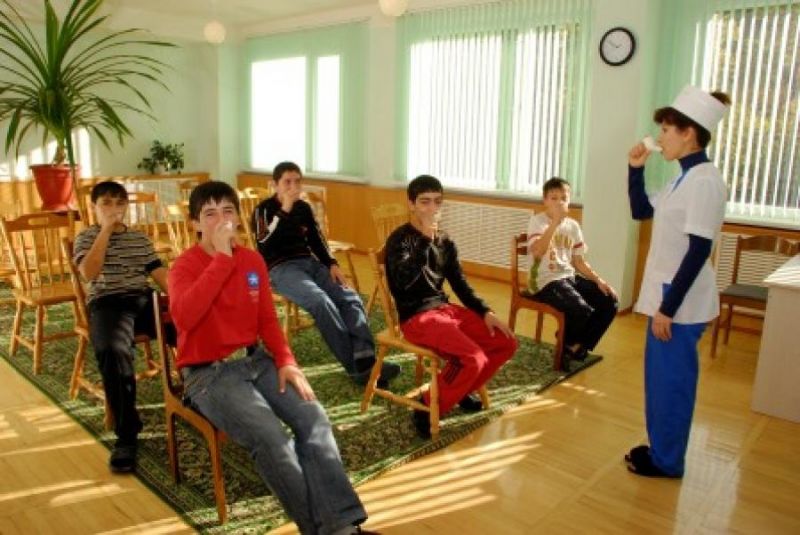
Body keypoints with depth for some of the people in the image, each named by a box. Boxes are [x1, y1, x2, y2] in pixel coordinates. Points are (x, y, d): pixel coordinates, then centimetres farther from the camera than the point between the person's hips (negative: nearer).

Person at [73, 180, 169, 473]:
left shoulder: (140, 238, 21)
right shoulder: (86, 237, 9)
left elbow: (158, 271, 13)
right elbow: (89, 272, -10)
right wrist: (106, 229, -8)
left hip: (143, 298, 4)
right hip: (107, 301, -4)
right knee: (113, 350, -37)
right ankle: (126, 434, -25)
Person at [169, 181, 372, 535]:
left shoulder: (253, 260, 7)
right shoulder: (185, 266, -8)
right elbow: (183, 316, -30)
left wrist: (286, 360, -5)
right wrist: (222, 257, -26)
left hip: (256, 361, 5)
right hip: (208, 373, -5)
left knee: (313, 417, -16)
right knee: (270, 436, -26)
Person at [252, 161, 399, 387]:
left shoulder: (304, 208, 17)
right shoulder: (264, 209, 0)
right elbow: (266, 245, -17)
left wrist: (331, 264, 4)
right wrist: (285, 210, -19)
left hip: (310, 262, 6)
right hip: (281, 268, -6)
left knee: (350, 298, -20)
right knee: (322, 302, -32)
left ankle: (366, 360, -32)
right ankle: (356, 367, -29)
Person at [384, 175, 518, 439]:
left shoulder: (445, 241, 11)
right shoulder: (400, 239, -10)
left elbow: (459, 283, 17)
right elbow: (404, 281, -27)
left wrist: (485, 312, 5)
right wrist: (425, 239, -28)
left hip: (445, 308, 8)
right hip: (416, 317, -8)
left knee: (506, 343, -1)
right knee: (474, 359, -26)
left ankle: (461, 390, 17)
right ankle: (428, 407, -5)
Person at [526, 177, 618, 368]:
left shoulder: (573, 226, 11)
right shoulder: (538, 220, -8)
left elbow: (578, 261, 15)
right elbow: (537, 252, -27)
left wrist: (599, 280, 2)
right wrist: (555, 222, -31)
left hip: (569, 277, 7)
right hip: (545, 281, -7)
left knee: (609, 302, -6)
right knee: (582, 310, -27)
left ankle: (578, 347, 8)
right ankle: (567, 345, 6)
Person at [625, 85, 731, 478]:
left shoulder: (704, 181, -19)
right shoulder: (684, 179, 10)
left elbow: (698, 252, -22)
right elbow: (640, 211, 22)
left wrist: (669, 308, -21)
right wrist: (635, 168, 10)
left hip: (680, 302, -10)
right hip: (667, 295, 10)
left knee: (671, 380, 4)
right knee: (659, 376, 19)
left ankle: (667, 461, 21)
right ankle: (659, 447, 34)